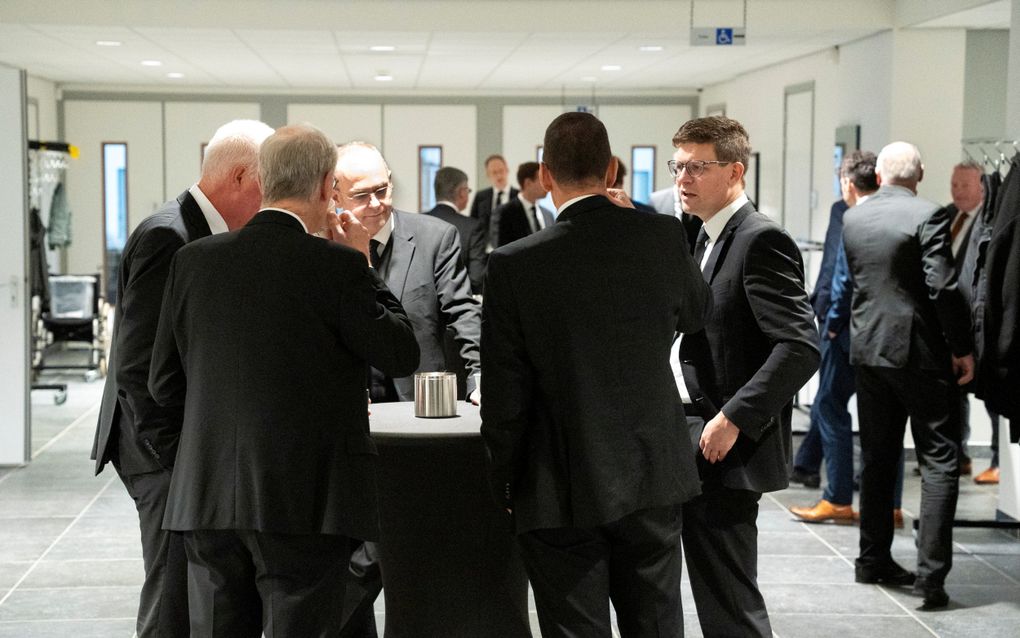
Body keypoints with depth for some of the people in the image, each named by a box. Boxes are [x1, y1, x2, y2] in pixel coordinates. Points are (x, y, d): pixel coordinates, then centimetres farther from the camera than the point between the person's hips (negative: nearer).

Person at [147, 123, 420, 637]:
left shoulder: (194, 260, 3)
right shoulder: (337, 265, -11)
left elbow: (164, 385, 8)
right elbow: (402, 354, 0)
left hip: (208, 497, 5)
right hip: (307, 500, -4)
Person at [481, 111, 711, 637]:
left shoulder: (515, 265, -15)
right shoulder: (663, 236, -7)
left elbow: (505, 395, -10)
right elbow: (697, 313, 15)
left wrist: (502, 484, 4)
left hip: (563, 490, -3)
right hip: (654, 477, 3)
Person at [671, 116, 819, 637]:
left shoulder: (761, 241, -15)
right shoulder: (708, 238, 15)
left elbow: (801, 348, -23)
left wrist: (733, 420, -24)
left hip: (727, 453, -10)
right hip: (694, 443, 10)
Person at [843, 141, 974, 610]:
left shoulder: (852, 219, 6)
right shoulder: (927, 216, -13)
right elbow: (943, 287, -17)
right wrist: (962, 348, -10)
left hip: (868, 349, 6)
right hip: (920, 351, -6)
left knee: (877, 457, 15)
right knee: (940, 461, 0)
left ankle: (873, 560, 22)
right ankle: (930, 573, -6)